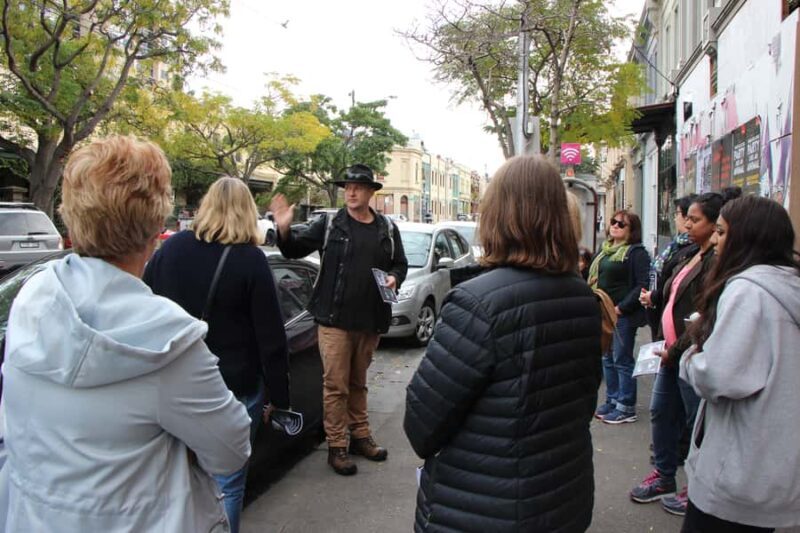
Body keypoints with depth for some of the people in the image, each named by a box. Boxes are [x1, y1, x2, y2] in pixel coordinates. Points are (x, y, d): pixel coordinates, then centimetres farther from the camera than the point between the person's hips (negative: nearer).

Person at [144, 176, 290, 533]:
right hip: (235, 389, -4)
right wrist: (278, 397, -2)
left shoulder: (171, 247, -1)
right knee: (227, 484, 10)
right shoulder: (251, 260, -14)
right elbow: (271, 339, -12)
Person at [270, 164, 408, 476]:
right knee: (336, 385, 1)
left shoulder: (387, 229, 8)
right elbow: (295, 250, 1)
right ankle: (336, 446, 13)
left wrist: (394, 277, -6)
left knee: (358, 382, 19)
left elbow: (401, 264, 16)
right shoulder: (329, 225, -1)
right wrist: (285, 230, -19)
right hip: (335, 319, -3)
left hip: (370, 321, 3)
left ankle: (360, 435, 32)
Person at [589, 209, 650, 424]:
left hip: (623, 315, -8)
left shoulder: (636, 252, -9)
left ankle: (626, 408, 9)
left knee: (622, 360, -2)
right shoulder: (605, 250, 15)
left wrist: (621, 307, -18)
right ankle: (612, 400, 26)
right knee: (608, 359, 14)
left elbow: (642, 285, -16)